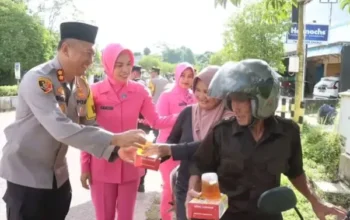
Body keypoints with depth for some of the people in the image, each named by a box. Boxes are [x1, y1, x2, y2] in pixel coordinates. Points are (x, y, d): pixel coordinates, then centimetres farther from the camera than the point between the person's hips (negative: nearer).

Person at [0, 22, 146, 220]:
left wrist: (83, 95, -16)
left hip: (57, 173, 7)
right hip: (27, 174, -7)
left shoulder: (75, 81, 1)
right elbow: (61, 129, -36)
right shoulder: (37, 79, -23)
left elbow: (83, 122, 2)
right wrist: (115, 140, -39)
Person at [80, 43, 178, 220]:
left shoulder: (139, 91, -4)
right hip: (102, 167, -2)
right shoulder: (94, 91, -10)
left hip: (130, 166, 2)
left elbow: (156, 121, -2)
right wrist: (85, 166, -2)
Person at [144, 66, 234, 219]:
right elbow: (172, 140, 5)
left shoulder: (228, 118, -14)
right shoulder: (188, 112, -2)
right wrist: (155, 153, -15)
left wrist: (170, 150, -33)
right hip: (185, 188, 3)